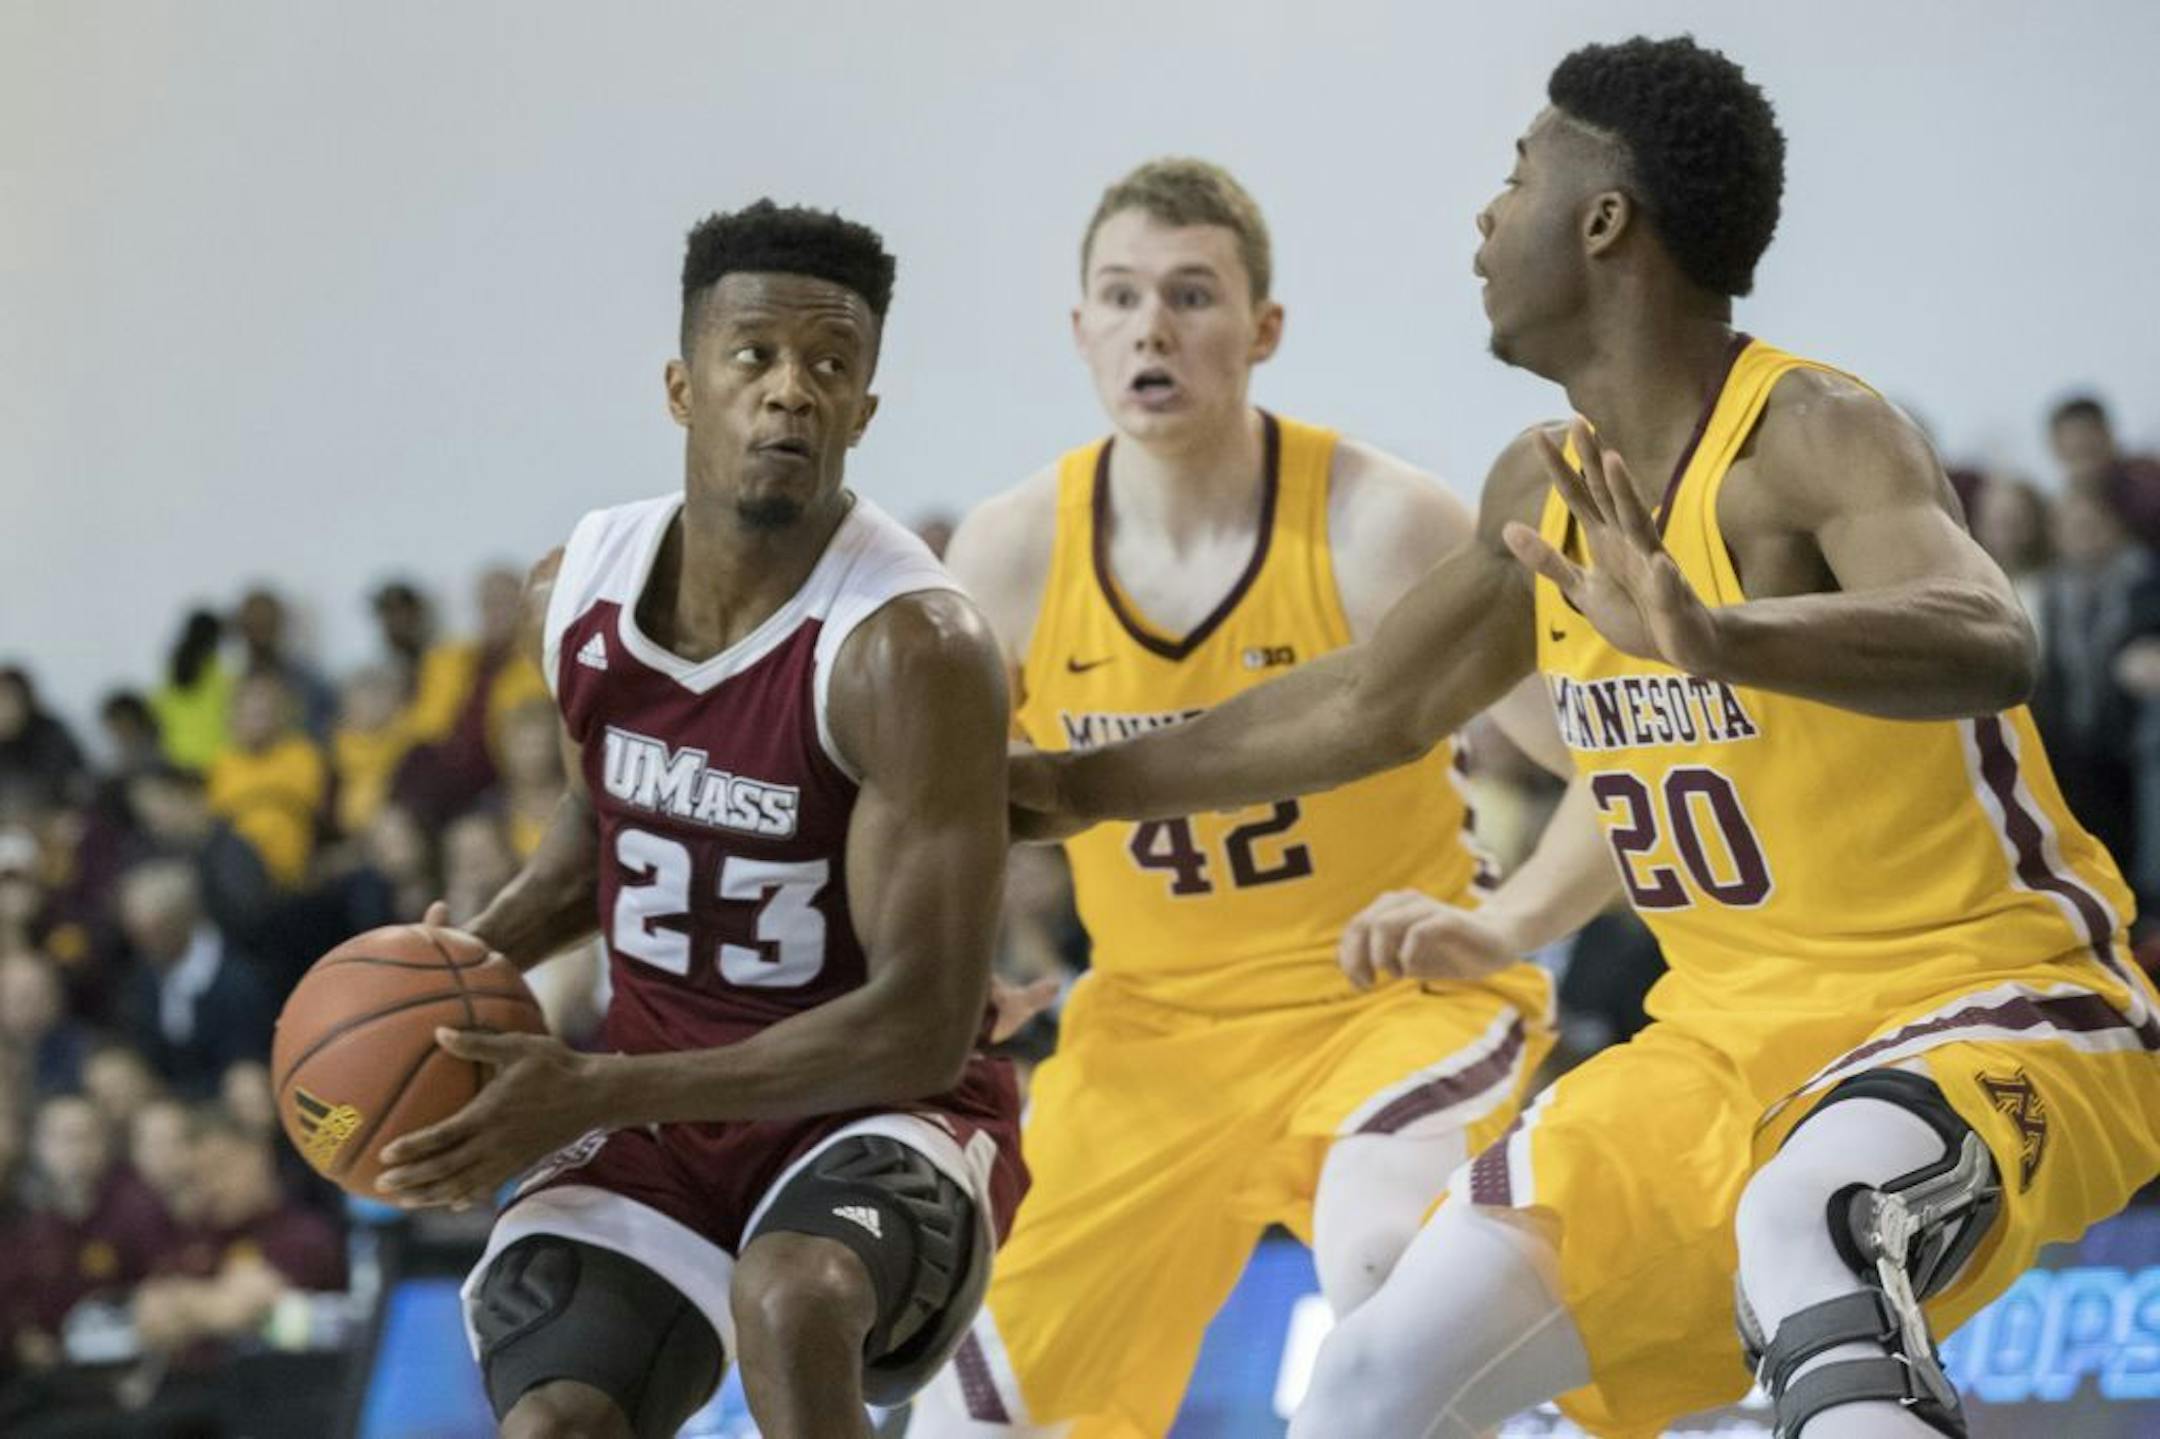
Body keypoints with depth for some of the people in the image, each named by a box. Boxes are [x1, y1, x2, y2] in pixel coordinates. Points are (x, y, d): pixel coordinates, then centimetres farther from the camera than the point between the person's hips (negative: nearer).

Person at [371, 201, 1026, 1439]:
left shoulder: (909, 647, -23)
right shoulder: (583, 592, -3)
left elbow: (922, 1028, -25)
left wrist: (595, 1092, -27)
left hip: (880, 1113, -5)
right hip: (657, 1112, 5)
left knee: (793, 1298, -37)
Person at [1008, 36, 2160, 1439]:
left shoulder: (1814, 436, -21)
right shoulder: (1547, 491, 6)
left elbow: (1989, 646, -41)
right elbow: (1369, 705, 22)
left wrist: (1712, 637, -57)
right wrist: (1065, 786, 27)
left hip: (1996, 1009, -8)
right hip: (1733, 1040, 9)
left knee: (1807, 1227, -41)